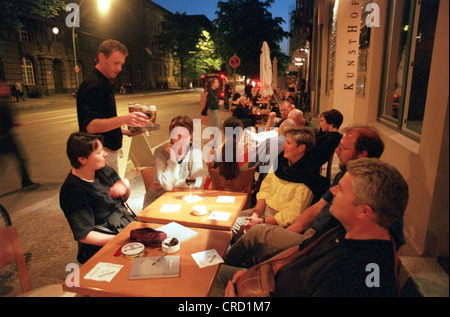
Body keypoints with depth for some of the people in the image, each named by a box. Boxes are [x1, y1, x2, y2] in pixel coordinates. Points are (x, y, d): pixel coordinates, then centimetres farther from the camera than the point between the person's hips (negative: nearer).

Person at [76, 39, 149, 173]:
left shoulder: (104, 84, 16)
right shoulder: (92, 85, -17)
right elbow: (90, 126, -29)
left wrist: (124, 131, 13)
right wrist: (123, 120, -41)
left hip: (110, 150, 10)